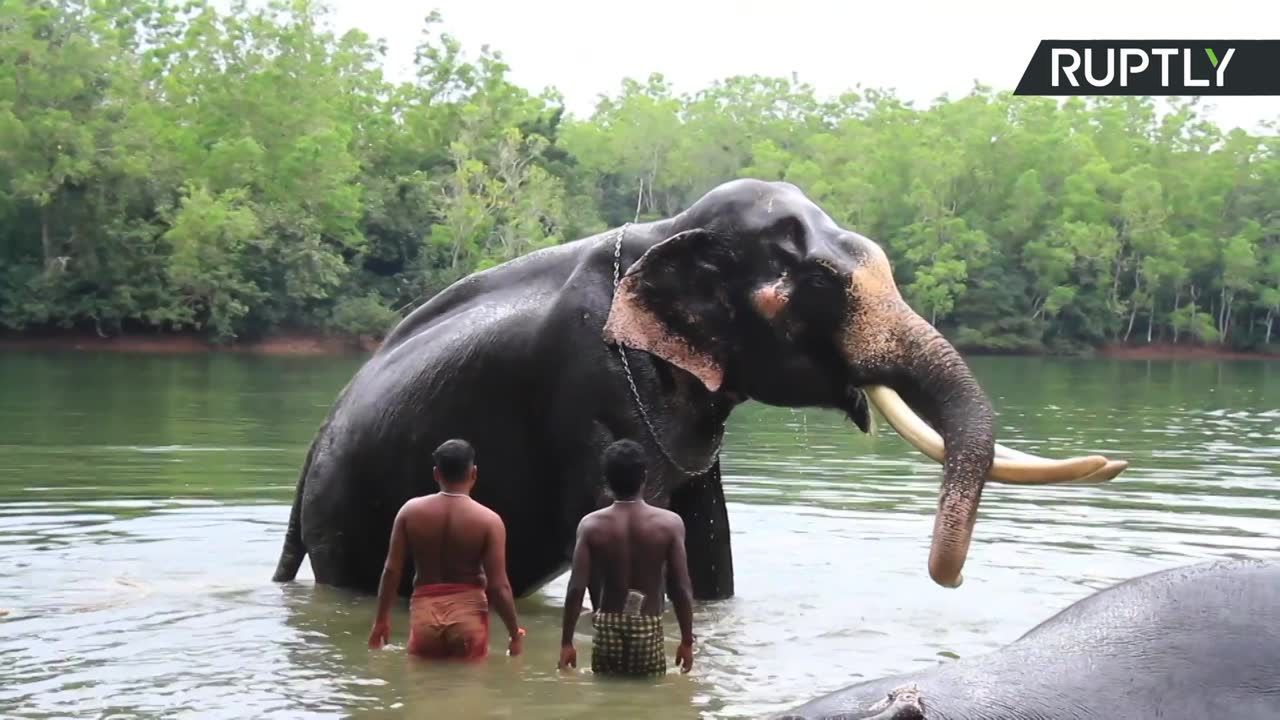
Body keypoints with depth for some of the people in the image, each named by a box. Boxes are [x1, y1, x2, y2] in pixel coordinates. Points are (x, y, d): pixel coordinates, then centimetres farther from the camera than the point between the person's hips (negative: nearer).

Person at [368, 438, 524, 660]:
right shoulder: (488, 520, -9)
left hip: (425, 612, 2)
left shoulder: (411, 511, -1)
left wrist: (382, 618, 11)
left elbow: (391, 570, 0)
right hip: (467, 614, -2)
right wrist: (515, 633, -1)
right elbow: (498, 586, -11)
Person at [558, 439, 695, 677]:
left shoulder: (592, 525, -6)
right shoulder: (669, 523, -8)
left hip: (608, 630, 1)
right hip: (647, 632, -1)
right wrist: (687, 641, 3)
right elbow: (681, 590, -7)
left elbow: (576, 589, -8)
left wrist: (566, 642, 1)